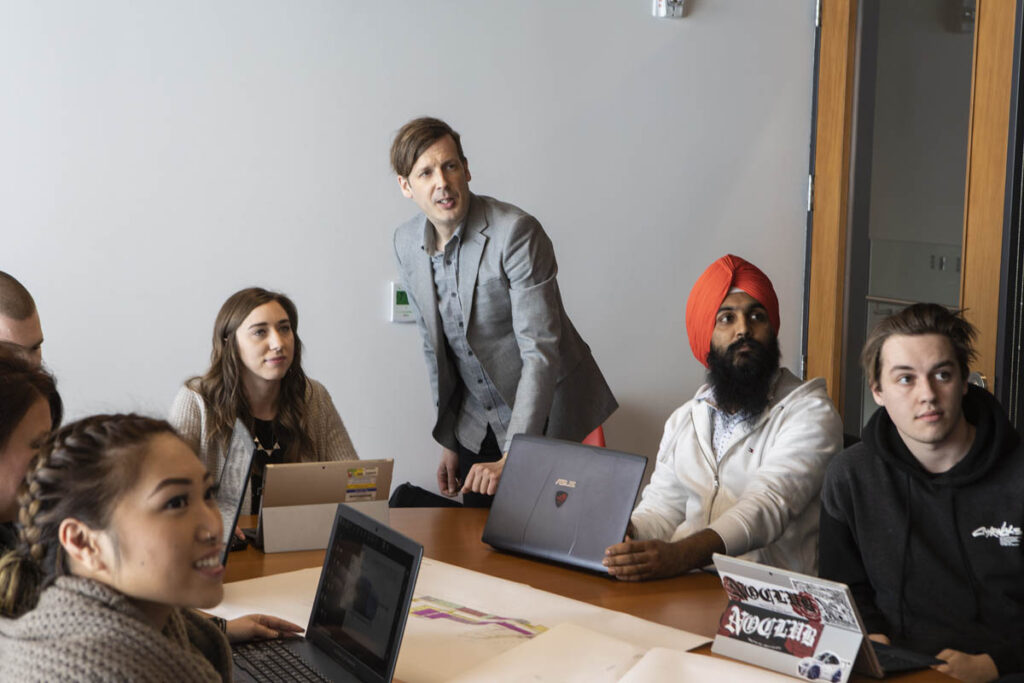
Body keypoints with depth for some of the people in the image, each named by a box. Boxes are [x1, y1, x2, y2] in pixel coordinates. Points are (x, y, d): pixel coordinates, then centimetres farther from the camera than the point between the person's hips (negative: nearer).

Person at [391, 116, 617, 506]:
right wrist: (448, 441, 12)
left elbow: (540, 352, -26)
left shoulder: (516, 232, -23)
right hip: (477, 426, 6)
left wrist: (512, 457, -31)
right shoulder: (406, 243, -1)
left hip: (548, 418, -6)